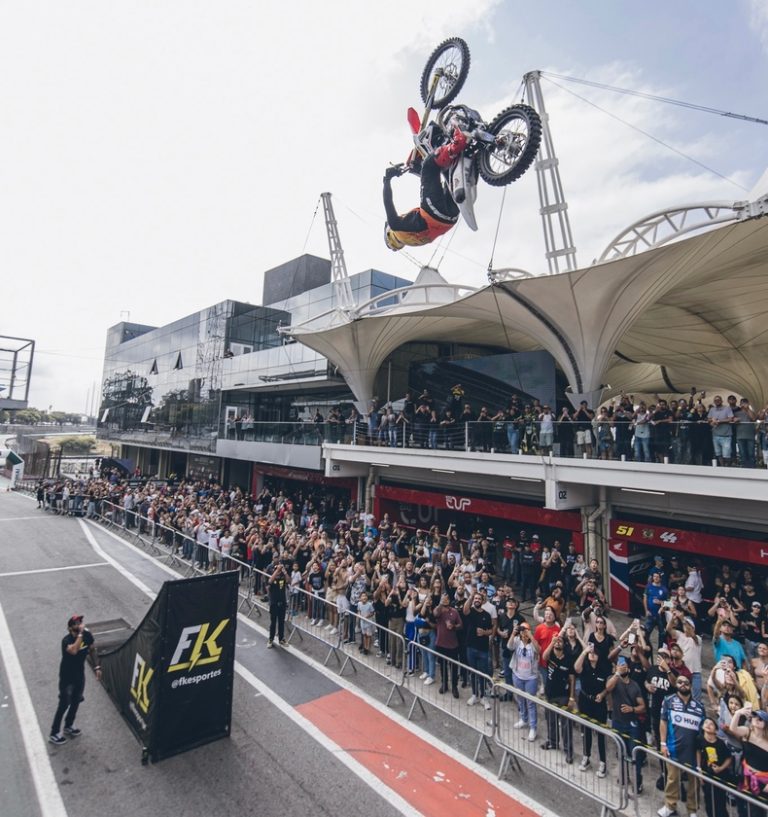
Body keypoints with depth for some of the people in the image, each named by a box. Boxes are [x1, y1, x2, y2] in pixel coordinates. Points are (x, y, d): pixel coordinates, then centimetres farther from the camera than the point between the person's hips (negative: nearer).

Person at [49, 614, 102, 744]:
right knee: (64, 704, 6)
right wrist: (80, 634, -48)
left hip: (80, 675, 6)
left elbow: (92, 650, 2)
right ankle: (54, 733, 26)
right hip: (67, 677, -6)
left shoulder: (87, 635, -14)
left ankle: (68, 726, 42)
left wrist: (97, 667, 2)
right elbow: (73, 650, -52)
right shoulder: (66, 640, -30)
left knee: (76, 701, 21)